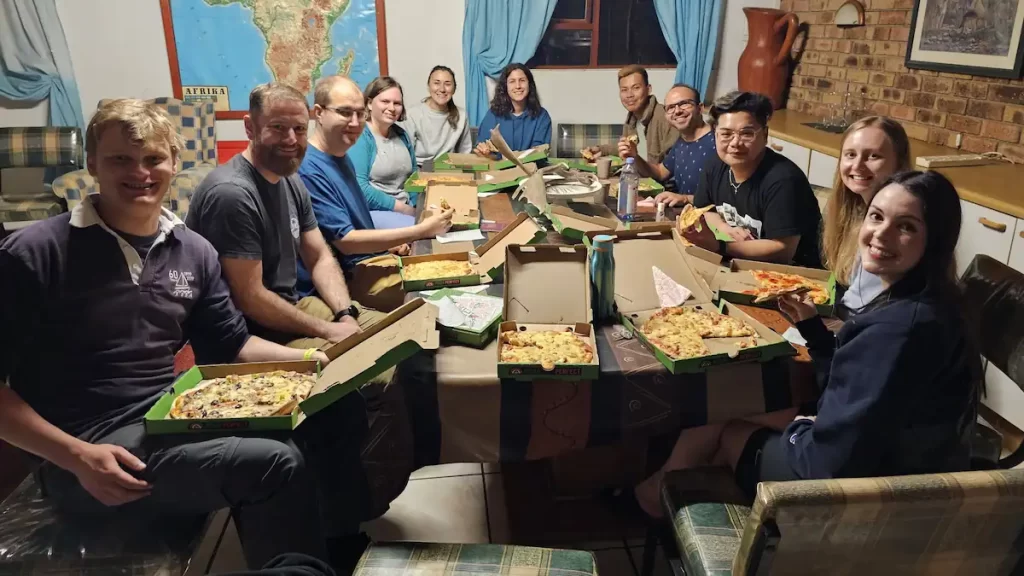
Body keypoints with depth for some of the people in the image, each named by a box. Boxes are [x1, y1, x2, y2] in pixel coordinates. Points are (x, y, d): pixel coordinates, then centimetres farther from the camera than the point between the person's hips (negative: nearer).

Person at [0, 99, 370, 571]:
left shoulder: (194, 252, 7)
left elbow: (232, 345, 13)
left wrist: (314, 359, -2)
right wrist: (77, 457, -19)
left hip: (172, 420, 6)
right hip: (95, 448, -6)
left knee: (328, 414, -8)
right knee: (277, 463, -25)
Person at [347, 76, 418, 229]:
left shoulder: (401, 134, 14)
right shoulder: (359, 136, -9)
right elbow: (359, 188, -19)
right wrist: (403, 208, -16)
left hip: (408, 208, 8)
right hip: (373, 211, -7)